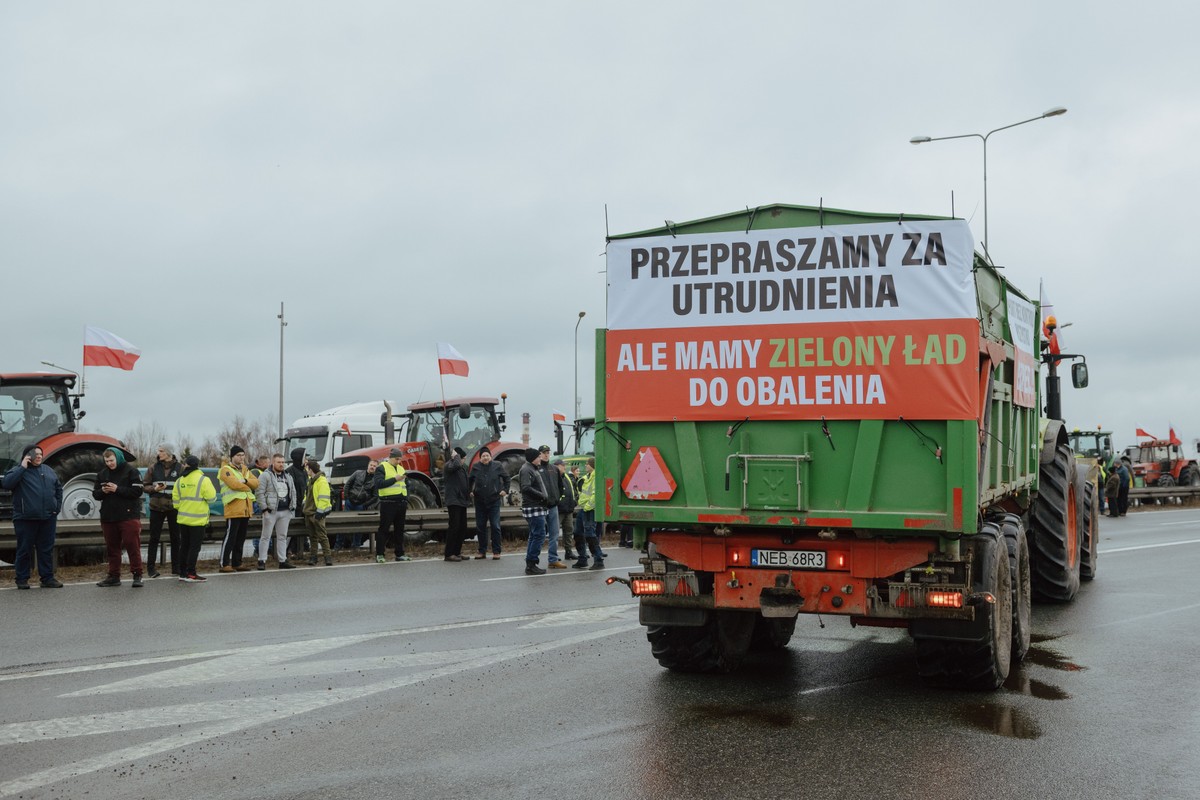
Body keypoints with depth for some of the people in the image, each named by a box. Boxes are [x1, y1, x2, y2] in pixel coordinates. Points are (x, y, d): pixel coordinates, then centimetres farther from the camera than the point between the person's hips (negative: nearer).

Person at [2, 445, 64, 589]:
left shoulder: (48, 471, 13)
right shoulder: (18, 470, -1)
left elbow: (58, 488, 19)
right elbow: (6, 483, -19)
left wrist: (57, 507, 9)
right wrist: (22, 467, -18)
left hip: (48, 518, 4)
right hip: (26, 519, -4)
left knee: (47, 549, 7)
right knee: (24, 550, 2)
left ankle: (47, 578, 12)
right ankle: (22, 579, 11)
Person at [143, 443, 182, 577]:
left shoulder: (180, 468, 0)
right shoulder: (153, 467, 3)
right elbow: (145, 486, 6)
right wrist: (154, 488, -14)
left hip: (174, 507, 0)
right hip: (157, 507, 0)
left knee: (175, 538, 6)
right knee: (154, 538, 3)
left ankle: (176, 568, 13)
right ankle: (150, 568, 7)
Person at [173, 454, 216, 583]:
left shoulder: (180, 480, 3)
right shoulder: (203, 479, -12)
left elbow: (175, 500, 4)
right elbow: (211, 497, -14)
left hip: (183, 518, 5)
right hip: (197, 519, -5)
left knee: (184, 546, 14)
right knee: (194, 547, -1)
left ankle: (183, 573, 18)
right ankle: (190, 574, -4)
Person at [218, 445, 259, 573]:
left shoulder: (245, 469, 19)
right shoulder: (226, 470, -5)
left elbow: (256, 483, 7)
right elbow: (234, 484, -21)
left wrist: (245, 481, -13)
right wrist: (248, 487, -6)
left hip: (246, 509, 8)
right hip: (233, 509, -8)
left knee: (241, 538, 13)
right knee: (230, 537, -8)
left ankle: (237, 563, 20)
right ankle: (224, 564, -5)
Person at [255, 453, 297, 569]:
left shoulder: (288, 476, 16)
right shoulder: (265, 476, -5)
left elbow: (293, 492, 21)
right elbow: (259, 493, -10)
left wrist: (292, 507, 12)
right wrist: (264, 509, -14)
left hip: (285, 512, 6)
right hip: (271, 511, -6)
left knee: (282, 537, 9)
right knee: (266, 537, -2)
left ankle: (283, 560, 14)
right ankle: (262, 561, 1)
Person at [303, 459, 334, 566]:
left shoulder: (322, 481, -13)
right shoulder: (310, 480, 16)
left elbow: (324, 498, -18)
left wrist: (319, 512, -21)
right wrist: (304, 506, 21)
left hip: (317, 513, -9)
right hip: (309, 512, 9)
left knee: (322, 536, -9)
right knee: (312, 537, 12)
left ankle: (328, 557, -9)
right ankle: (313, 557, 17)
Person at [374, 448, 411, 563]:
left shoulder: (401, 469, 20)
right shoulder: (382, 468, -2)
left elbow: (406, 486, 24)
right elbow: (379, 483, -17)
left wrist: (406, 501, 15)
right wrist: (395, 479, -20)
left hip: (401, 503, 7)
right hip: (388, 503, -7)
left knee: (399, 529, 10)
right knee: (384, 529, -4)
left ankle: (399, 554, 16)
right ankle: (380, 554, 0)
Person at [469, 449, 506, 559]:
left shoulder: (497, 466, 0)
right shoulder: (476, 467, 3)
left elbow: (506, 478, 11)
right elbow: (470, 480, 18)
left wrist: (505, 490, 1)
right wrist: (470, 491, 7)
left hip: (494, 501, -2)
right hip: (480, 501, 2)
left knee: (495, 526, -5)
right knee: (480, 527, 5)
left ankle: (496, 552, 1)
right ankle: (482, 551, 14)